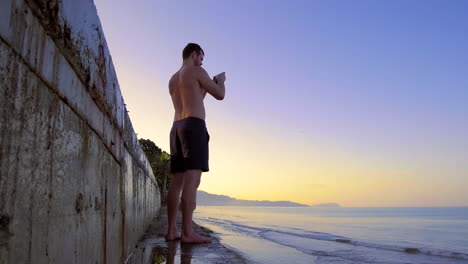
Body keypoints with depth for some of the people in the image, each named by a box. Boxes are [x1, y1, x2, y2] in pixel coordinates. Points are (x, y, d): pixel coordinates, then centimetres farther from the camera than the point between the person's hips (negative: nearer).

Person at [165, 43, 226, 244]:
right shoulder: (197, 72, 2)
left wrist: (206, 86, 36)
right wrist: (220, 80, 22)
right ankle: (187, 232, -21)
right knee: (192, 180, -16)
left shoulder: (173, 79, 25)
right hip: (194, 126, -8)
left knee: (177, 181, 4)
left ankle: (172, 231, 2)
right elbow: (220, 95, 2)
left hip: (177, 127, 8)